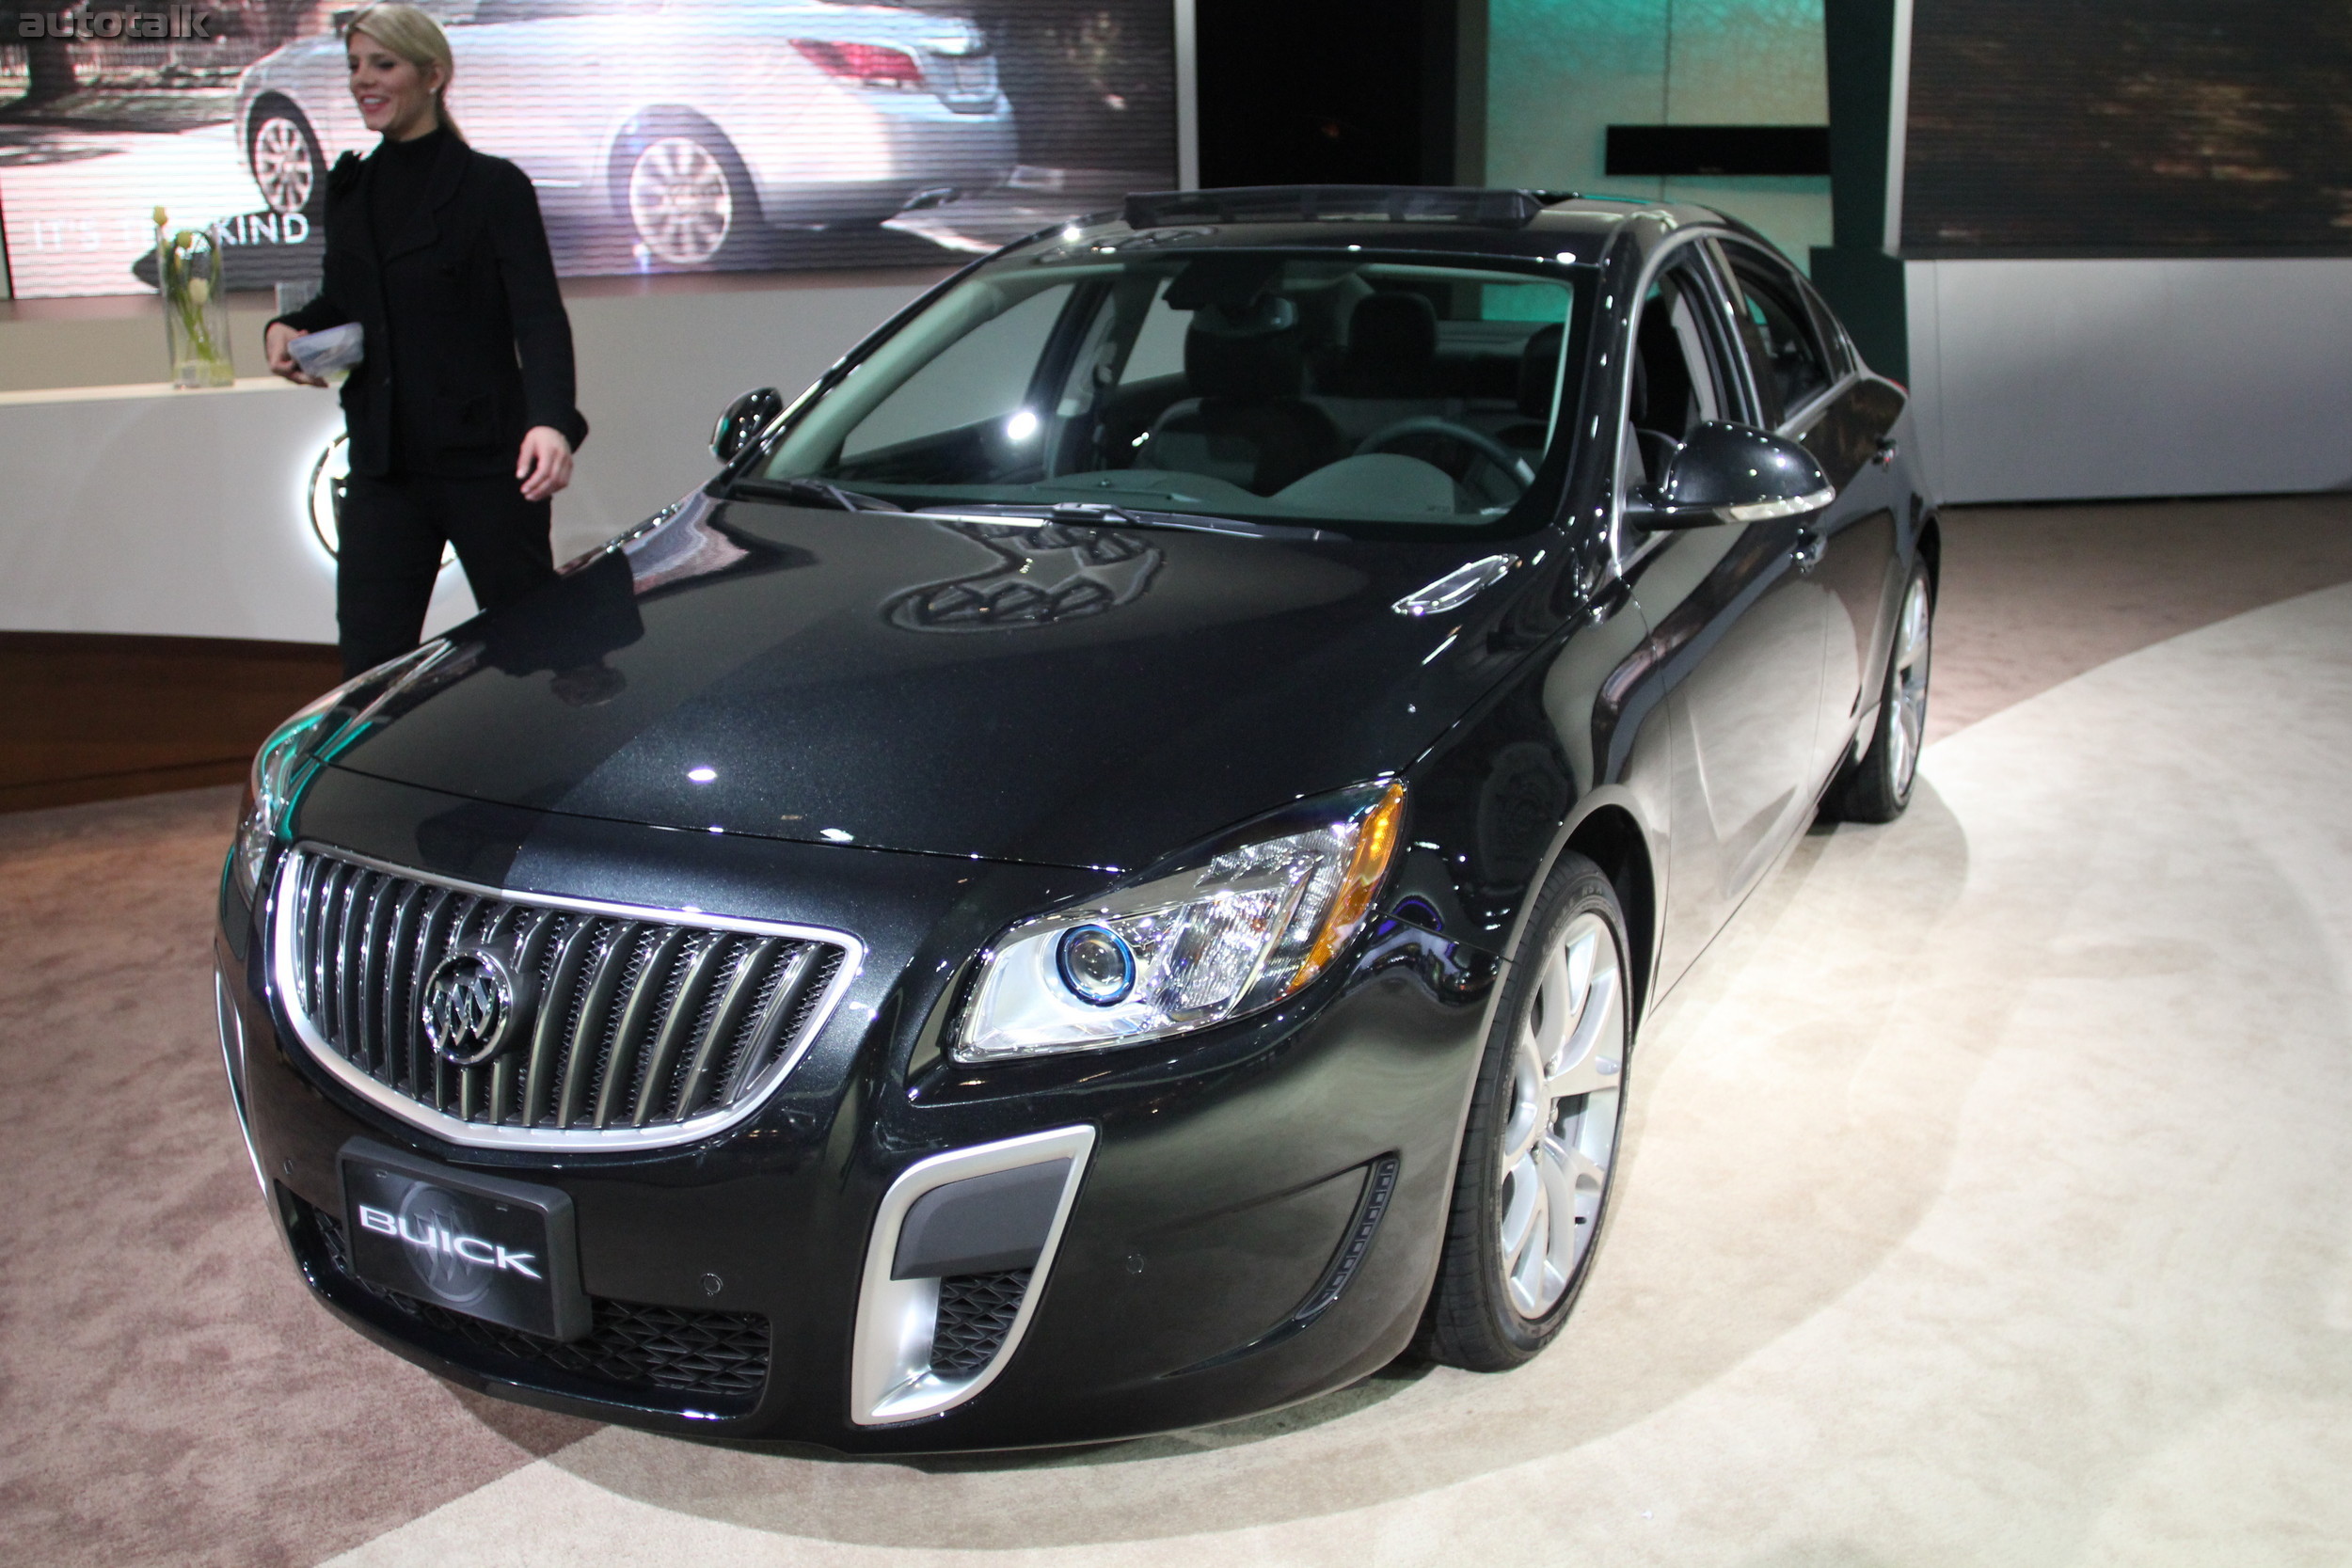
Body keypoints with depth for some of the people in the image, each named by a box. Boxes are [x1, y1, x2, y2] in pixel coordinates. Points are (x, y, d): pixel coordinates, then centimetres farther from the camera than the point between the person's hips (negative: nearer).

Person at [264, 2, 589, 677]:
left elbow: (539, 316, -16)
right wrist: (289, 329, 2)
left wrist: (550, 421, -34)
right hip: (383, 467, 5)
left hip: (484, 462, -5)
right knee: (368, 668, 2)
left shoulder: (493, 186, -5)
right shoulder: (349, 190, 12)